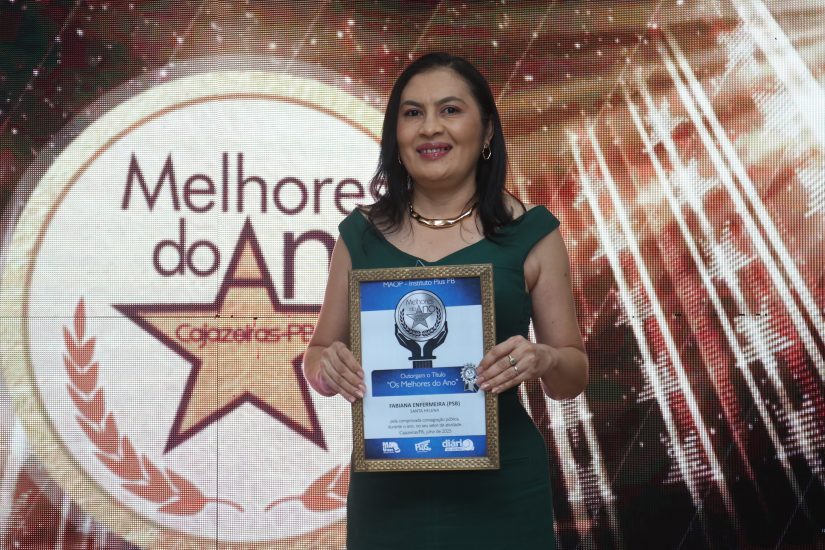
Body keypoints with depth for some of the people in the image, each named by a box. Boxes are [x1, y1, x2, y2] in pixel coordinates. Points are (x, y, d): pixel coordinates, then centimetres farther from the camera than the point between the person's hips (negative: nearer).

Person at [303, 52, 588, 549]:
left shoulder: (531, 232, -3)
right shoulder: (361, 234, 1)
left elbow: (574, 375, 3)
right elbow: (317, 356, 10)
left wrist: (544, 360, -19)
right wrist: (330, 366, -12)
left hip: (499, 491, -1)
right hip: (387, 489, 2)